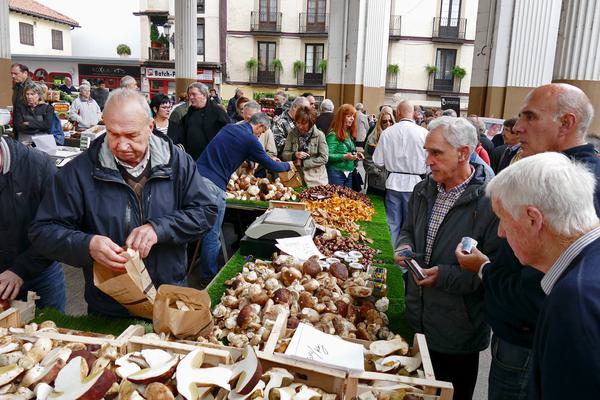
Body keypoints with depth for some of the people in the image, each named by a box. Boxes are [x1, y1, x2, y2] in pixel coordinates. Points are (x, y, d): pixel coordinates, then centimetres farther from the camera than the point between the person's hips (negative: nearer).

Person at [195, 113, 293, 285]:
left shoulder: (230, 128, 17)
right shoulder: (250, 140, -6)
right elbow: (270, 165, 5)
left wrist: (264, 158, 39)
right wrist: (288, 166, 24)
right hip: (213, 185, -8)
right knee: (212, 234, 3)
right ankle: (209, 277, 14)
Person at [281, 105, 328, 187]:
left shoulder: (319, 135, -7)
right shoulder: (292, 134, 2)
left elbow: (324, 158, -9)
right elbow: (284, 155, 3)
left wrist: (303, 163, -12)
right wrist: (294, 155, -18)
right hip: (296, 179, 2)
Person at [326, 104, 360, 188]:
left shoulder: (350, 134, 11)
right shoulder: (333, 135, -11)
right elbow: (328, 156, -18)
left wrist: (356, 155, 4)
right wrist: (344, 157, -26)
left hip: (349, 174, 8)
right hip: (336, 173, -8)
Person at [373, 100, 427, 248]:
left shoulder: (387, 132, -5)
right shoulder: (423, 133, -10)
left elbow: (378, 161, -1)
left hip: (393, 182, 2)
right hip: (415, 182, -1)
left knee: (393, 223, 11)